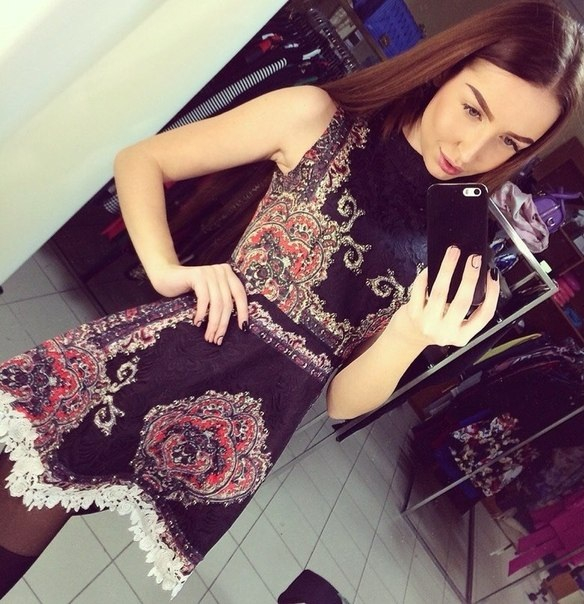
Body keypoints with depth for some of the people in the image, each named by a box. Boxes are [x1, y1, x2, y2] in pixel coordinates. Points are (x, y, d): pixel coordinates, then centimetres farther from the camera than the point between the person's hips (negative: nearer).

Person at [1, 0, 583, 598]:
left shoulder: (455, 246, 3)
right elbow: (141, 160, 3)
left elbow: (343, 402, 2)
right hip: (172, 352, 0)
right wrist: (167, 271, -13)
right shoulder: (318, 116, -3)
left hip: (253, 424, 1)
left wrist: (409, 339, -17)